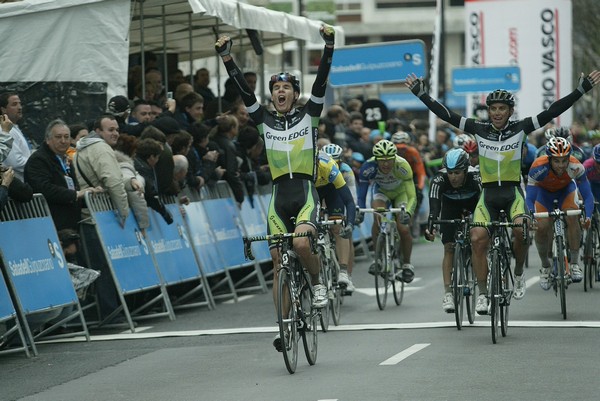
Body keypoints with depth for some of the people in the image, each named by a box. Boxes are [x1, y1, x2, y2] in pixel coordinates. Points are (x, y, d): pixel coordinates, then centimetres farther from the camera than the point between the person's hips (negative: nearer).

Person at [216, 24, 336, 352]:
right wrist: (226, 57, -9)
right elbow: (244, 91, 1)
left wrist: (329, 46, -16)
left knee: (301, 242, -30)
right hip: (279, 198, 3)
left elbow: (321, 82, -5)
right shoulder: (265, 121, 10)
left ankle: (318, 282, -1)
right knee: (278, 263, -1)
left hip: (306, 193, -3)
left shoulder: (308, 115, 6)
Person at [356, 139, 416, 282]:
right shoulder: (368, 167, -32)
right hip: (381, 192, 1)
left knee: (404, 229, -16)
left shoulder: (402, 166, -36)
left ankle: (407, 264, 9)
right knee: (378, 218, -29)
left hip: (400, 193, -1)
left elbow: (412, 197, -37)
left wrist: (407, 213, -55)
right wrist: (359, 212, -45)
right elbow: (361, 196, -26)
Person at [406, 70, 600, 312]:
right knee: (478, 239, -17)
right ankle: (483, 293, -5)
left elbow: (553, 111, -7)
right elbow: (446, 114, -1)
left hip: (513, 192, -1)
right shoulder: (479, 130, 1)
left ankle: (518, 274, -1)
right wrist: (421, 94, -6)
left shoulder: (520, 128, -2)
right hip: (488, 194, 2)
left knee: (521, 228, -28)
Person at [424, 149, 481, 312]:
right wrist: (430, 227, -59)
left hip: (473, 204, 0)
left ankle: (483, 288, 1)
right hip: (450, 206, 0)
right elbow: (434, 206, -44)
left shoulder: (475, 177, -36)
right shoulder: (439, 179, -34)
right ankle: (448, 294, -14)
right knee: (449, 248, -12)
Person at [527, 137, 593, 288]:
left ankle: (574, 264, -15)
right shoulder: (538, 168, -39)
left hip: (566, 189, 0)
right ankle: (545, 266, 6)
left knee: (572, 217, -27)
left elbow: (587, 195, -30)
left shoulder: (576, 167, -36)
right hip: (544, 190, 0)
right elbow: (529, 199, -35)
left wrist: (588, 217, -48)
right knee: (541, 226, -19)